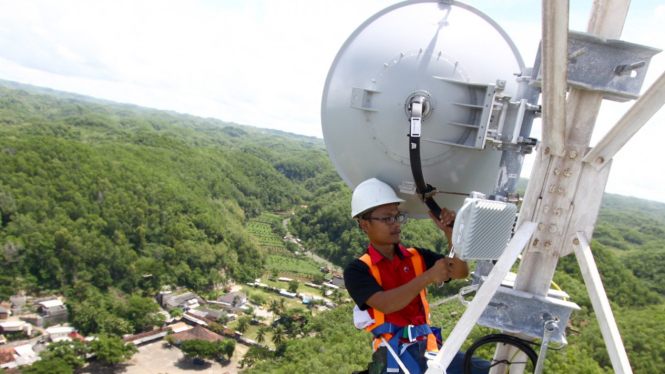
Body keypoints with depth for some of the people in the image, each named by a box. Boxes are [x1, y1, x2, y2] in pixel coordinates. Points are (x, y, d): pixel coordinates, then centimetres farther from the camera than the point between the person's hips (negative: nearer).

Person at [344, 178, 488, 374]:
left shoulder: (417, 257, 12)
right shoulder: (358, 269, -2)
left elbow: (461, 272, 6)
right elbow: (385, 304, -18)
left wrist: (451, 233, -9)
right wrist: (428, 277, -26)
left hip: (429, 348, 6)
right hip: (394, 355, -6)